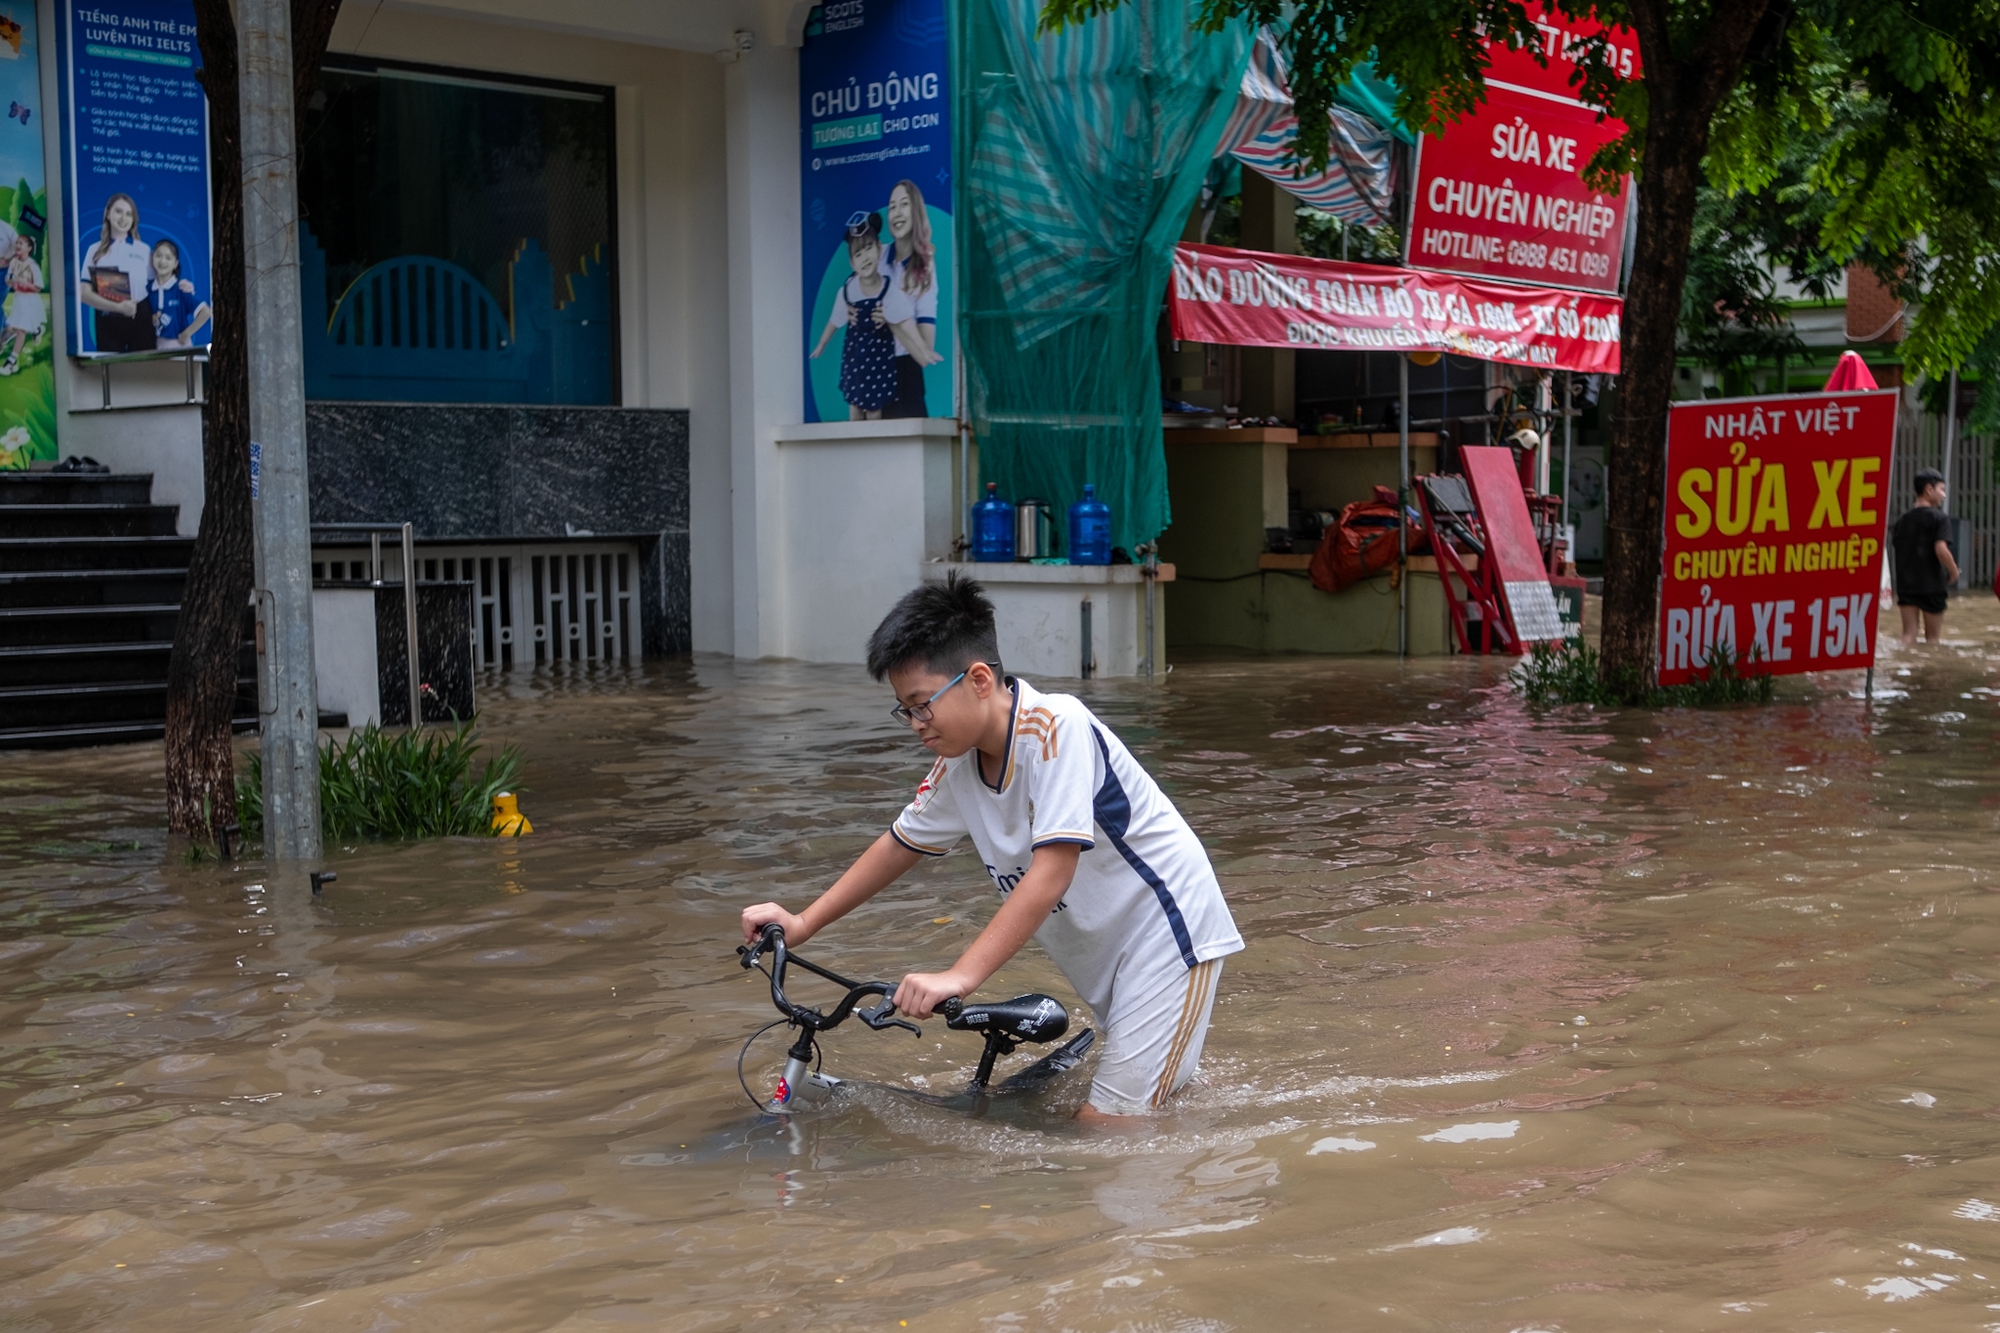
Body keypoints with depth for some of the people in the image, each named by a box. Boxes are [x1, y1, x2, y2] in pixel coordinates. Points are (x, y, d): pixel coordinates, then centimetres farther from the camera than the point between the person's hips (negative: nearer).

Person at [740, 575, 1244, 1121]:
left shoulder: (1054, 726, -27)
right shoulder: (958, 761, -2)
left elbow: (1052, 871, -33)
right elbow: (900, 844, 13)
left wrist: (959, 977, -39)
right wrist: (804, 923, 8)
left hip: (1168, 931, -8)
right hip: (1104, 948, 8)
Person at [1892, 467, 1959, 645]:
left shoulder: (1903, 519, 10)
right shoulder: (1938, 518, -8)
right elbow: (1941, 550, -20)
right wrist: (1954, 571, -4)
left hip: (1906, 584, 4)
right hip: (1931, 585, -4)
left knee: (1908, 635, 2)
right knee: (1933, 637, 8)